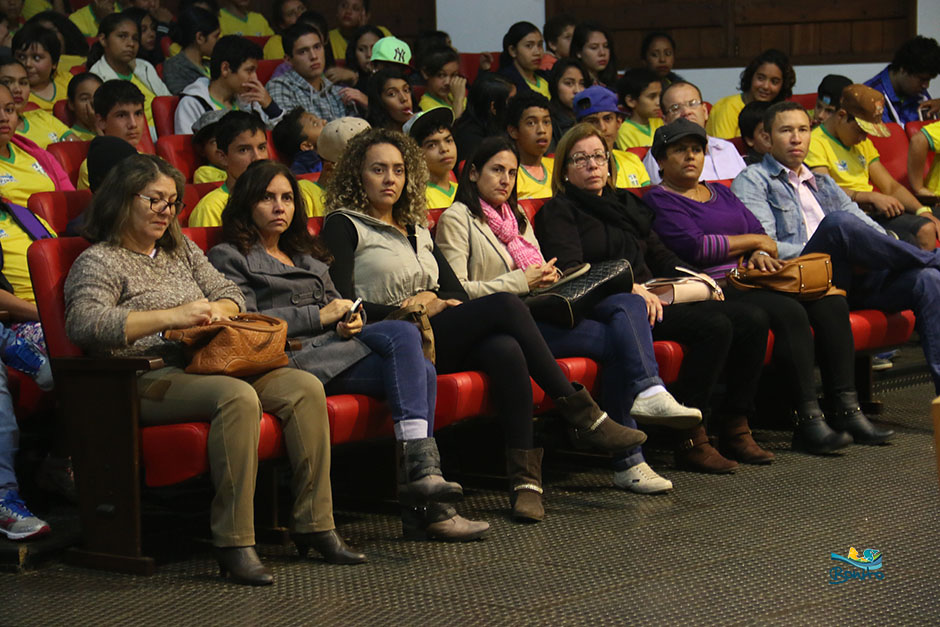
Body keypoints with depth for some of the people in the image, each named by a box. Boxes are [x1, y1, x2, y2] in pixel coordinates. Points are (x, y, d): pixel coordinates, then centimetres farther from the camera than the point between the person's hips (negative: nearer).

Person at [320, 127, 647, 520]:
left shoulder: (417, 231, 27)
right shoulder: (343, 226, 7)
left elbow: (457, 293, 21)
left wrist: (433, 302, -1)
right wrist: (406, 310, -9)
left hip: (444, 340, 6)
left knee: (505, 350, -29)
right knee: (504, 305, -24)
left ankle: (525, 476, -35)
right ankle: (582, 416, -20)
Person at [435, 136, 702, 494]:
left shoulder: (517, 218, 28)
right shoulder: (456, 219, 3)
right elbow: (456, 291, -9)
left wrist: (547, 277, 3)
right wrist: (522, 282, -12)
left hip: (542, 312, 8)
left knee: (629, 303, -19)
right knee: (615, 339, -24)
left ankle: (647, 393, -35)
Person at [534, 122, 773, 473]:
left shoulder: (626, 204, 28)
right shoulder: (559, 211, 4)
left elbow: (659, 256, 31)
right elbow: (570, 272, -11)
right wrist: (630, 288, -23)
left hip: (655, 297, 8)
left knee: (751, 320, -10)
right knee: (714, 325, -28)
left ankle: (733, 427, -6)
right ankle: (689, 440, -28)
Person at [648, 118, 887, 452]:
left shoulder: (720, 192, 27)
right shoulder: (659, 200, 2)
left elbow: (759, 232, 19)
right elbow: (694, 247, -12)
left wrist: (760, 255, -6)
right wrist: (753, 241, -2)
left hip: (750, 278, 8)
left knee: (831, 302, -14)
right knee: (789, 312, -31)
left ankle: (846, 409, -17)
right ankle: (807, 422, -32)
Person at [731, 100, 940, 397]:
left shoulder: (823, 183, 33)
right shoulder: (752, 181, 11)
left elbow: (864, 223, 24)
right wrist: (829, 254, -13)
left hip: (854, 277, 6)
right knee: (838, 222, -36)